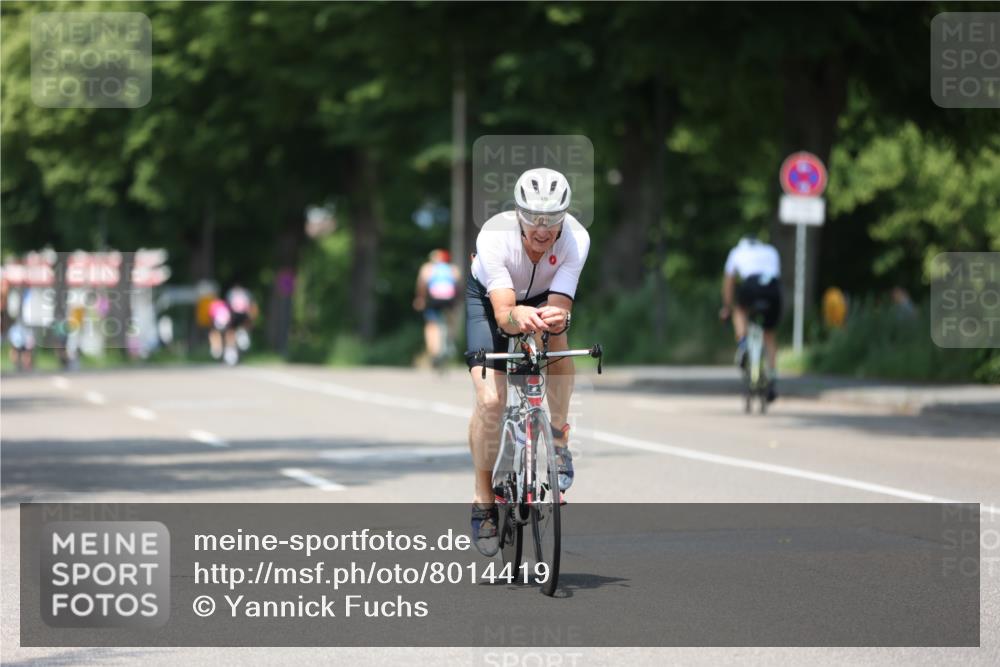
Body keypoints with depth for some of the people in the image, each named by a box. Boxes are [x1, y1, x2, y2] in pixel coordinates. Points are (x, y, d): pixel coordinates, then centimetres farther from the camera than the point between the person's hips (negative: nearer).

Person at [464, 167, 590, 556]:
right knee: (490, 400, -19)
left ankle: (558, 442, -12)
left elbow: (560, 306, -39)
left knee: (557, 336, -33)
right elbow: (502, 312, -46)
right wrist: (517, 317, -70)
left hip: (544, 297, 2)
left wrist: (556, 318, -62)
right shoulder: (494, 237, -38)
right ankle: (483, 498, 1)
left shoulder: (575, 239, -33)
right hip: (489, 297, -2)